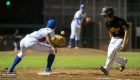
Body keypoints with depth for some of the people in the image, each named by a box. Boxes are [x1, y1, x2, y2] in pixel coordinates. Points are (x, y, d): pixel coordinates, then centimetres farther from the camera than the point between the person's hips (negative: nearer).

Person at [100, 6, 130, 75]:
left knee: (113, 51, -25)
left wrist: (124, 43, -28)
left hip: (122, 38, -8)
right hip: (114, 38, 8)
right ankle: (123, 61, 31)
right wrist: (111, 42, 15)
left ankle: (107, 69, -26)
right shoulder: (107, 23, -6)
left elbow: (127, 31, -24)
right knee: (110, 54, 4)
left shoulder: (120, 21, -27)